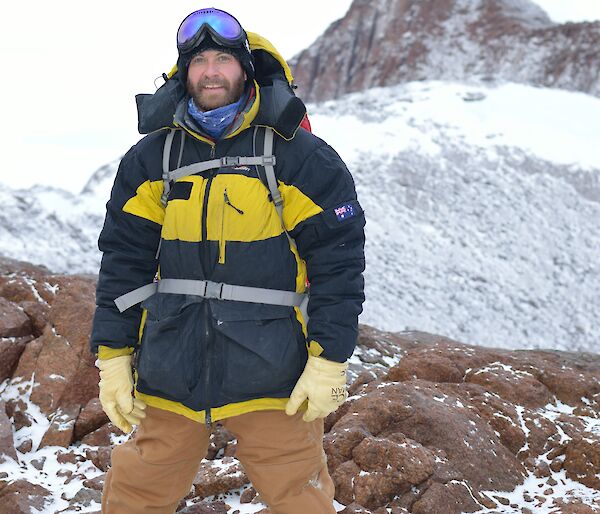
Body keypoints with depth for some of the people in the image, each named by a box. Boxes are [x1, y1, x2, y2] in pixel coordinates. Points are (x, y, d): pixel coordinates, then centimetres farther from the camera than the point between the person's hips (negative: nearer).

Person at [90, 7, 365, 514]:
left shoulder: (302, 158, -4)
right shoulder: (151, 159, 6)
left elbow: (338, 263, -4)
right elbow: (124, 261, 9)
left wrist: (329, 362, -8)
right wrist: (112, 357, 4)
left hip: (272, 375, -2)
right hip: (170, 374, 3)